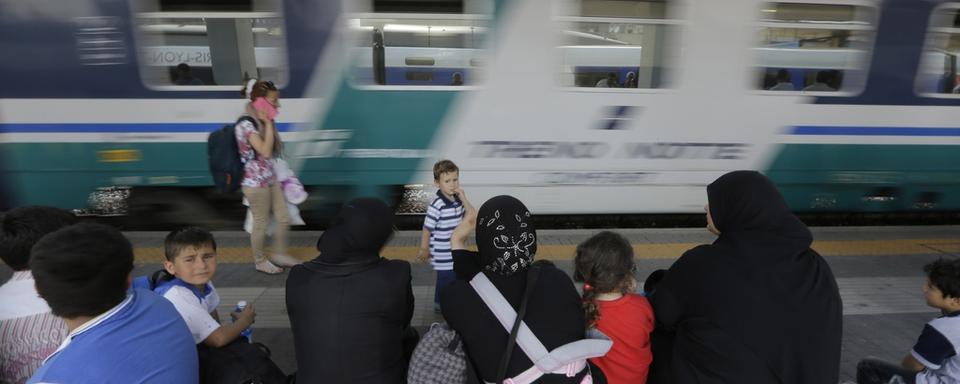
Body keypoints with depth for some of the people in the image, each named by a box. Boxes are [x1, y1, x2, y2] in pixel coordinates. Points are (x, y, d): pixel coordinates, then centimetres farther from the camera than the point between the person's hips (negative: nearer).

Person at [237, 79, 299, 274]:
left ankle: (279, 254, 33)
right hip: (256, 182, -9)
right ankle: (260, 261, 29)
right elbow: (265, 151, -29)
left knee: (284, 218, 14)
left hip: (271, 178, 9)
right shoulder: (246, 125, -20)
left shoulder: (262, 122, 7)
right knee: (261, 223, 8)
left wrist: (268, 123, 7)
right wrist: (268, 124, -23)